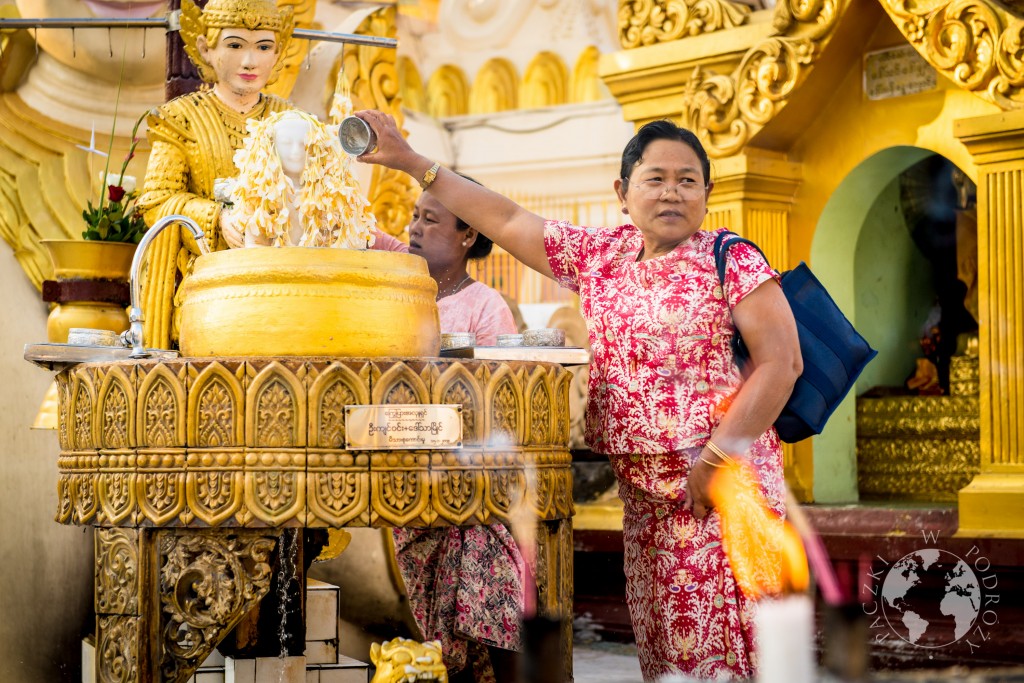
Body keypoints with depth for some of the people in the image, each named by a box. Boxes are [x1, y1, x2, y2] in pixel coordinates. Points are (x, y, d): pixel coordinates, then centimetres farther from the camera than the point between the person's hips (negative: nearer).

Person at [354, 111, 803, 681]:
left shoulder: (732, 263, -3)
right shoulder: (598, 255, 12)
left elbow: (782, 362, -9)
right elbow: (507, 221, 13)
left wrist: (717, 458, -15)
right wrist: (409, 160, 10)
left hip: (724, 483, -5)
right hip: (644, 493, 5)